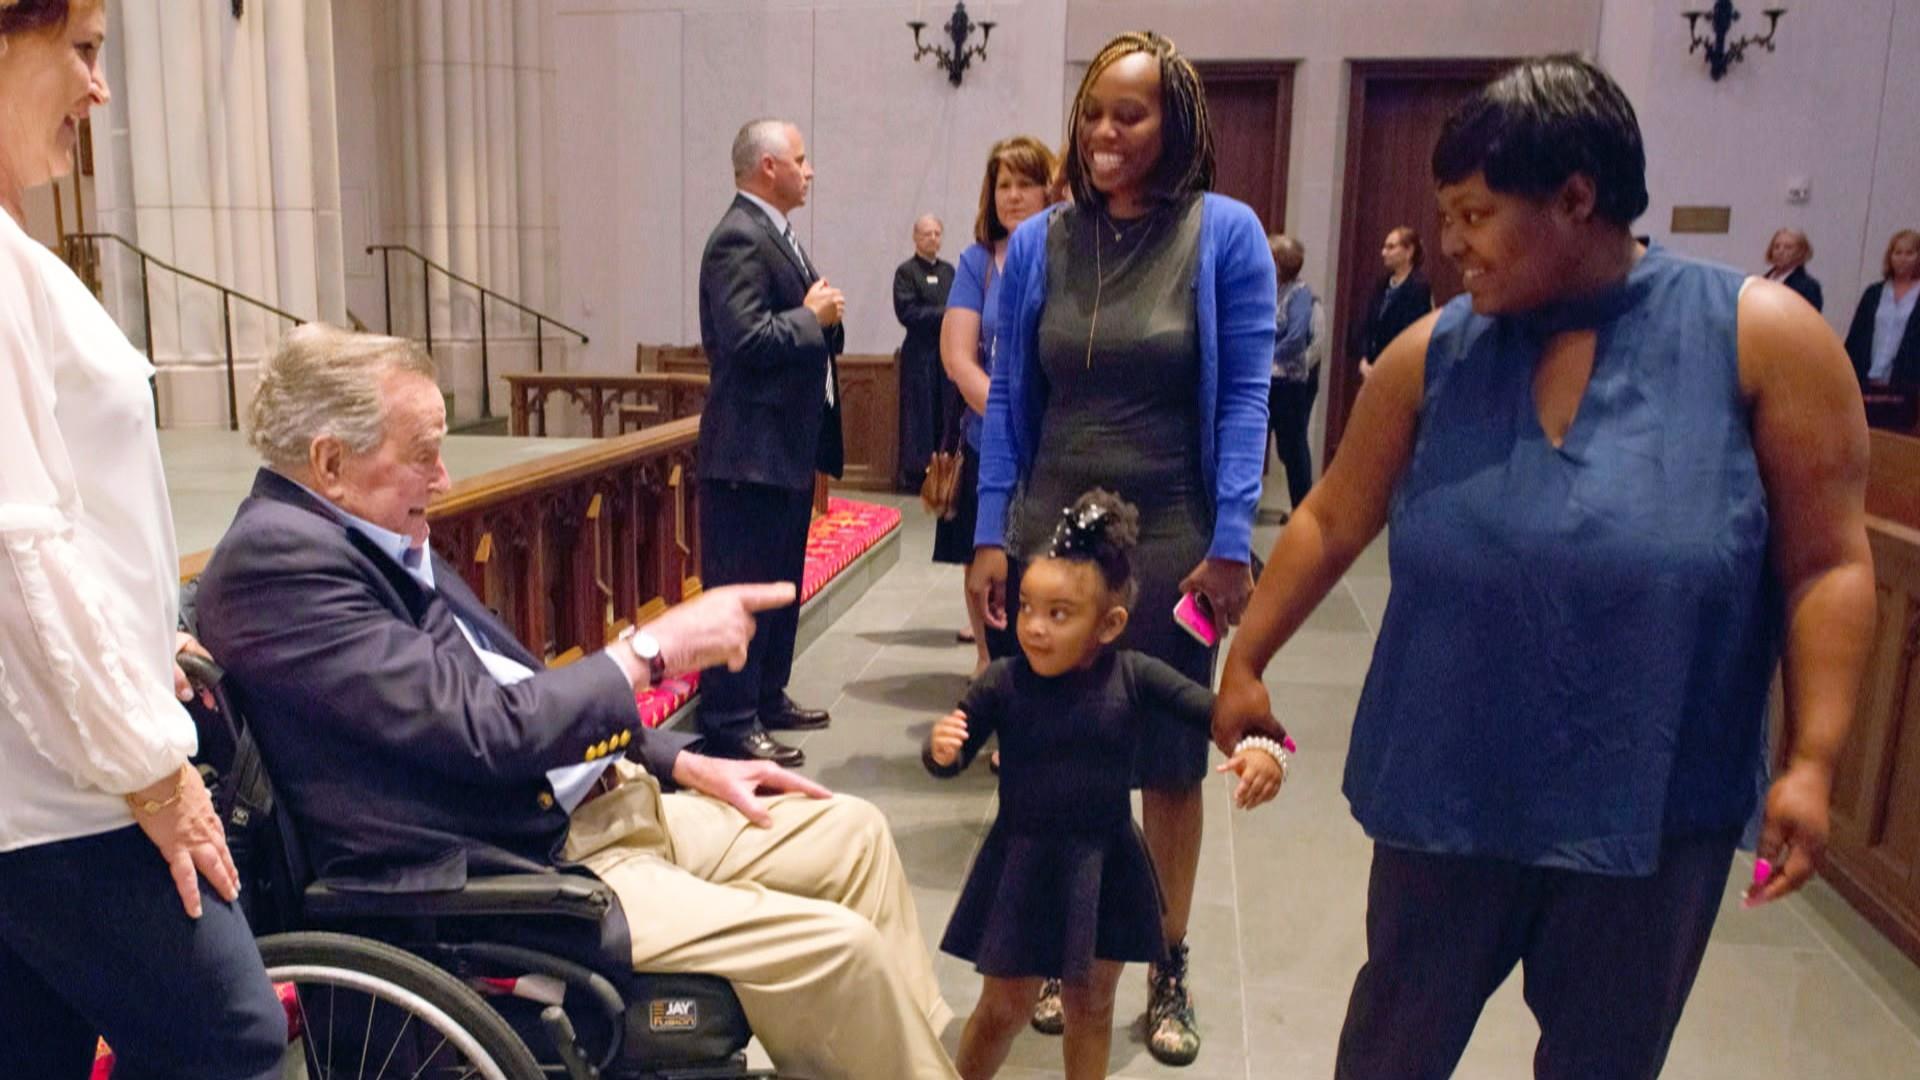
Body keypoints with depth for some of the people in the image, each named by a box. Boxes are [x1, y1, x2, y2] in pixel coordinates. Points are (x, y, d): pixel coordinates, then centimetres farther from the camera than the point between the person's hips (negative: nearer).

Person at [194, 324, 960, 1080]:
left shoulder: (379, 539, 10)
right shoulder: (280, 558, -19)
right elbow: (487, 730, -24)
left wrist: (680, 761, 9)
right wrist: (655, 647, -14)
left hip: (589, 803, 10)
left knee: (855, 835, 8)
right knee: (835, 950, -17)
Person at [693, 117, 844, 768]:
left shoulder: (775, 234, 16)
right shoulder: (739, 237, -15)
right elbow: (746, 338, -25)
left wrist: (824, 314, 5)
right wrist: (812, 317, -14)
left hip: (789, 443, 11)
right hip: (752, 448, -11)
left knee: (782, 582, 17)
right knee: (743, 587, -5)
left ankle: (767, 696, 29)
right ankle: (730, 722, 3)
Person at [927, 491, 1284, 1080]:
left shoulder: (1135, 677, -13)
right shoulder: (1002, 683, -14)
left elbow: (1217, 712, -11)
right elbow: (952, 759, -7)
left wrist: (1260, 747, -30)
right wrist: (942, 750, -30)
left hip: (1105, 867, 2)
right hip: (1023, 865, -1)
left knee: (1091, 1005, 19)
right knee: (1004, 1007, 12)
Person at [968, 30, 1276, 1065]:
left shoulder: (1226, 234, -5)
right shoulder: (1037, 244, 3)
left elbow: (1244, 397, -6)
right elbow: (1007, 398, 5)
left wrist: (1231, 545, -12)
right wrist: (988, 536, 0)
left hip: (1172, 538, -2)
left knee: (1170, 761, 10)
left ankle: (1168, 970, 29)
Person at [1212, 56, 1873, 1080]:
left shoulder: (1762, 334, -8)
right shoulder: (1433, 353, -2)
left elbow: (1827, 564, -5)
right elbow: (1329, 522, 5)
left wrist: (1811, 759, -10)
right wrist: (1244, 664, 6)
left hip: (1655, 806, -1)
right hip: (1451, 789, 2)